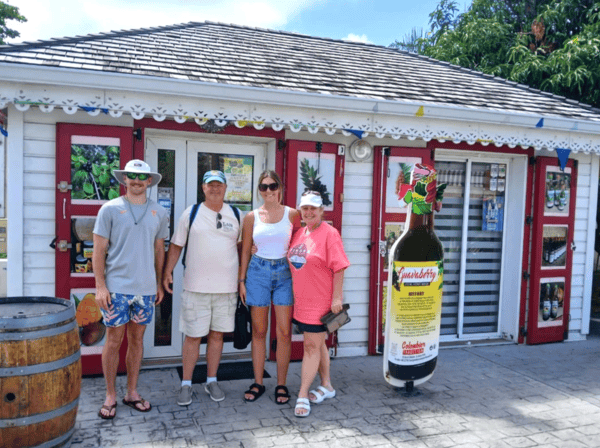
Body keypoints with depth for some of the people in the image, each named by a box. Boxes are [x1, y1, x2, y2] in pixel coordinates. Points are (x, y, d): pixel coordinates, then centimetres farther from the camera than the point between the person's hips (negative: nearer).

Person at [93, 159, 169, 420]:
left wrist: (159, 284, 13)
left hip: (146, 288, 3)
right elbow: (99, 250, -2)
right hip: (116, 287, -3)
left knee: (137, 339, 11)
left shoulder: (159, 212, 8)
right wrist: (100, 285, -8)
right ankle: (110, 396, 17)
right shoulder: (110, 209, -1)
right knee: (114, 339, 3)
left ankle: (132, 393, 24)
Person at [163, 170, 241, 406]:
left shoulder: (234, 214, 8)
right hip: (196, 287, -2)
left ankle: (212, 381, 24)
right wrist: (167, 271, -4)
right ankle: (186, 384, 17)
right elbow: (176, 245, 4)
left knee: (217, 334, 10)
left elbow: (241, 243, 19)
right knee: (192, 336, 3)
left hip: (227, 287, 2)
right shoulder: (191, 213, 2)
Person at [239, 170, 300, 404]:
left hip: (284, 272, -1)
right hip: (258, 271, 1)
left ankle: (281, 384, 13)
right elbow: (245, 251, 9)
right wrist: (242, 280, 6)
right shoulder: (251, 217, 4)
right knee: (259, 331, 8)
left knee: (284, 332, 0)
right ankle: (258, 383, 19)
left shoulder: (292, 214, 2)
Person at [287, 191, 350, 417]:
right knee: (317, 344, 18)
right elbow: (292, 262, 22)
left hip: (320, 302, -7)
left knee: (312, 347, -2)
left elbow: (339, 269, -14)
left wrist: (337, 298, -16)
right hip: (301, 300, 7)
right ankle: (326, 386, 33)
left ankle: (302, 396, 6)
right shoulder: (298, 233, 10)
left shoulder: (329, 234, -11)